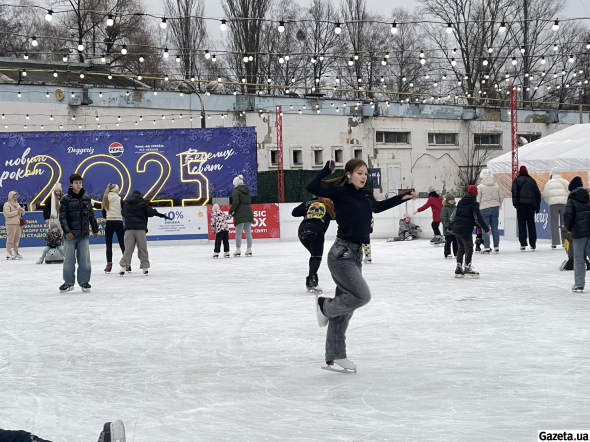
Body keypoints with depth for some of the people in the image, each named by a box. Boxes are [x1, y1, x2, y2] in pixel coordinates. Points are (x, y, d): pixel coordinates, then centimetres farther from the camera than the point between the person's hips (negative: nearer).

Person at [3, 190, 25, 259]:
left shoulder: (17, 204, 20)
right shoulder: (7, 204, -4)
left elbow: (22, 213, 23)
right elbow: (7, 214, -16)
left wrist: (21, 210, 0)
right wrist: (17, 211, -15)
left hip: (18, 223, 8)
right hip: (11, 224, -8)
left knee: (17, 238, 10)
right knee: (10, 238, -9)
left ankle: (16, 252, 17)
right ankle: (8, 253, -9)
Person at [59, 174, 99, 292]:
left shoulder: (86, 198, 9)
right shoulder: (65, 199, -3)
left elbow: (91, 215, 16)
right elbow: (62, 217, -6)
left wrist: (95, 229, 18)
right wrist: (66, 231, -15)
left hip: (84, 235, 3)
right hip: (71, 235, -3)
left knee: (85, 259, 2)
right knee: (69, 259, 1)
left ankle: (84, 281, 13)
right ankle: (68, 282, 12)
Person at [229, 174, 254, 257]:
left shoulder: (236, 191, -7)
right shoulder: (247, 190, 14)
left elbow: (235, 203, -16)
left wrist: (231, 212, -5)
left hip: (240, 215, -6)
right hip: (248, 213, 6)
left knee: (238, 232, -1)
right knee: (248, 232, 8)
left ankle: (238, 250, -1)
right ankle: (249, 250, 9)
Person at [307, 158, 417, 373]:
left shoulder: (366, 196, 11)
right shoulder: (339, 192, -10)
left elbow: (378, 207, 32)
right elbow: (312, 187, -19)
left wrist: (403, 197, 34)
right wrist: (328, 168, -21)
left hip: (356, 254, 8)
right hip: (342, 254, -8)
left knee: (346, 305, 10)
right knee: (362, 296, -16)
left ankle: (334, 356, 16)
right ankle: (324, 305, 11)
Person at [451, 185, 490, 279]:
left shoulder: (461, 202, 13)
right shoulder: (474, 203, -8)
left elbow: (455, 214, 20)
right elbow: (478, 218, -12)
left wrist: (450, 226, 29)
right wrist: (486, 229, -7)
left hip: (456, 228, 8)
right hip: (466, 229, -8)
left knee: (461, 247, 16)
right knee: (469, 248, -3)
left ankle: (459, 269, 17)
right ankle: (467, 268, -7)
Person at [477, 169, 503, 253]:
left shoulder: (480, 186, -9)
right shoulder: (496, 185, 3)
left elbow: (477, 200, -6)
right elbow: (501, 197, 8)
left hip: (484, 208, -4)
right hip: (495, 208, 4)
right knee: (495, 228, 9)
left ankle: (487, 247, 0)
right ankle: (496, 247, 12)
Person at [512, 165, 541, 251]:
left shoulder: (516, 180, 6)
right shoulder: (532, 180, 15)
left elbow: (514, 192, -7)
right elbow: (538, 193, 15)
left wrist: (515, 203, -11)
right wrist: (537, 205, 18)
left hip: (521, 204, -3)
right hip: (531, 204, 3)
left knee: (522, 224, -2)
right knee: (531, 224, 7)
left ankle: (523, 244, -9)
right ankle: (533, 244, 7)